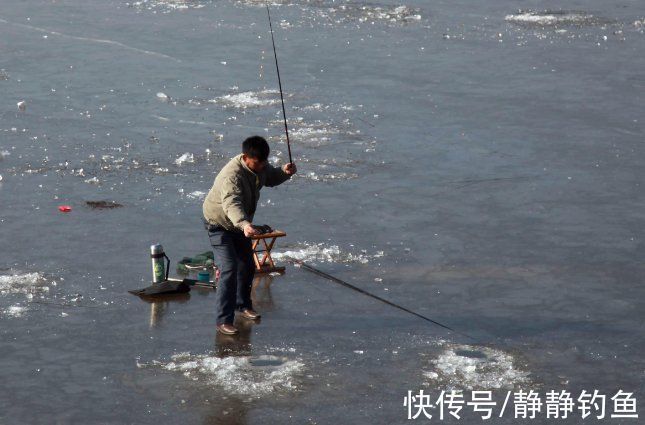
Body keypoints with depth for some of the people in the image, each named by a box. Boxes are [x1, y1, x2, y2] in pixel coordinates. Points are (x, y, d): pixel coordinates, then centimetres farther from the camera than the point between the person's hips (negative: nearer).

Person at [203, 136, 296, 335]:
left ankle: (243, 305, 43)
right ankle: (224, 321, -17)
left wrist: (284, 173, -13)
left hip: (241, 224, 8)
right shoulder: (232, 176, -39)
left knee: (247, 266, 20)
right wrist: (245, 225, -74)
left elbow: (271, 178, 11)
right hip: (219, 224, -8)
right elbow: (231, 204, -55)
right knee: (229, 270, -19)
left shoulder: (260, 166, -13)